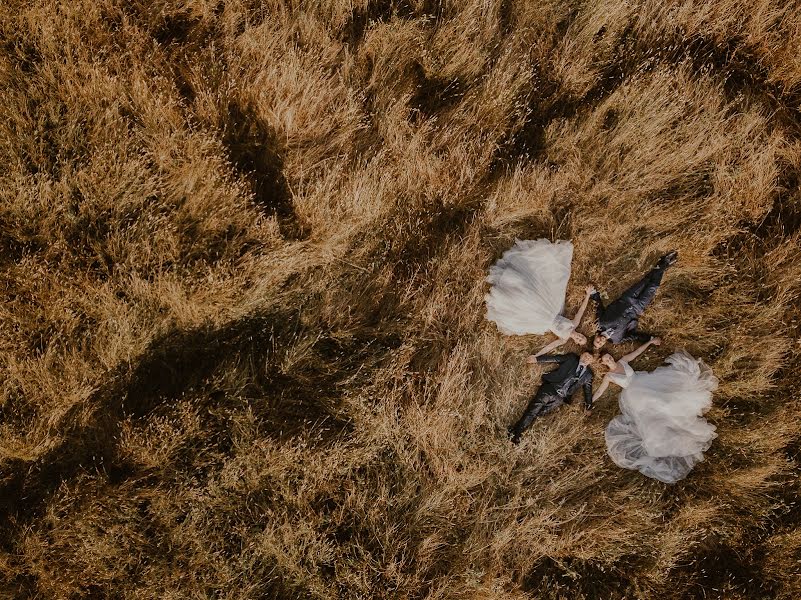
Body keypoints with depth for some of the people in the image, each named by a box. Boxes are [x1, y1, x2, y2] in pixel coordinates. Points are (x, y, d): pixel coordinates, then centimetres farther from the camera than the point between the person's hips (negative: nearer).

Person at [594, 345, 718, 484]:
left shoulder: (622, 361, 12)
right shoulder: (609, 376, 2)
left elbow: (637, 351, 18)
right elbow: (599, 391, 3)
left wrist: (650, 342, 14)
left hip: (645, 382, 5)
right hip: (635, 394, -5)